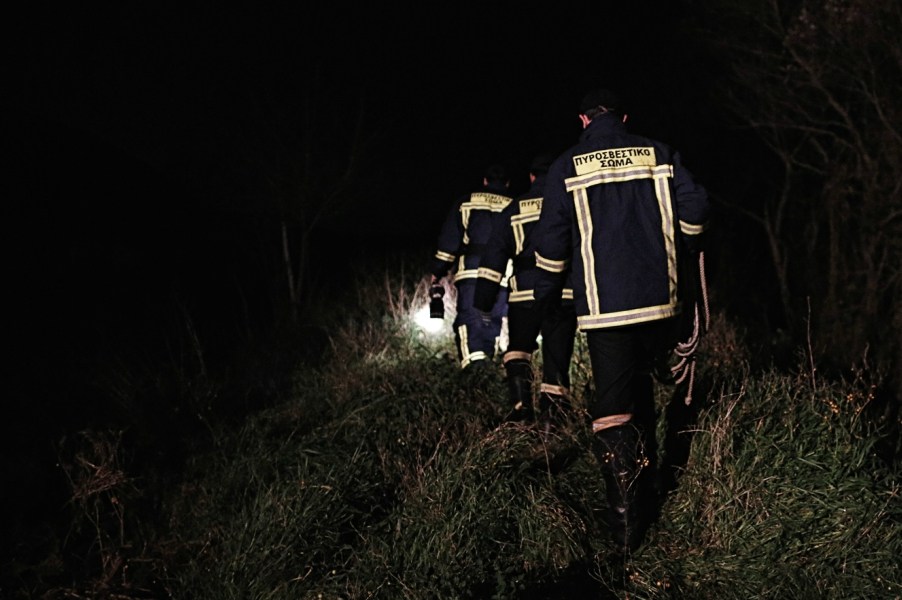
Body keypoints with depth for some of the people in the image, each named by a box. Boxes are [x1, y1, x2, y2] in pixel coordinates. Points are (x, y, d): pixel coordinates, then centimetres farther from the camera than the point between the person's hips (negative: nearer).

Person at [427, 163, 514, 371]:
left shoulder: (466, 202, 11)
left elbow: (448, 239, 8)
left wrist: (438, 271, 14)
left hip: (472, 270, -2)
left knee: (468, 317, -9)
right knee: (493, 320, 14)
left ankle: (473, 358, -28)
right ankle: (486, 357, 14)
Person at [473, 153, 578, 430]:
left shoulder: (514, 209, 8)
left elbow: (495, 254, 5)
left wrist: (483, 301, 8)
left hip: (525, 295, 1)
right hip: (566, 294, 0)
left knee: (518, 348, 20)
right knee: (557, 358, 7)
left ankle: (522, 406, 5)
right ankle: (550, 418, 4)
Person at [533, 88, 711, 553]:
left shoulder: (566, 168, 2)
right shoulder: (659, 155, 7)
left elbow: (551, 242, 0)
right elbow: (695, 210, 2)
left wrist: (544, 295, 16)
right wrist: (678, 256, 21)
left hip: (604, 308, -3)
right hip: (660, 300, 3)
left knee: (611, 411, -3)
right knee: (641, 387, 23)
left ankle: (626, 527, -8)